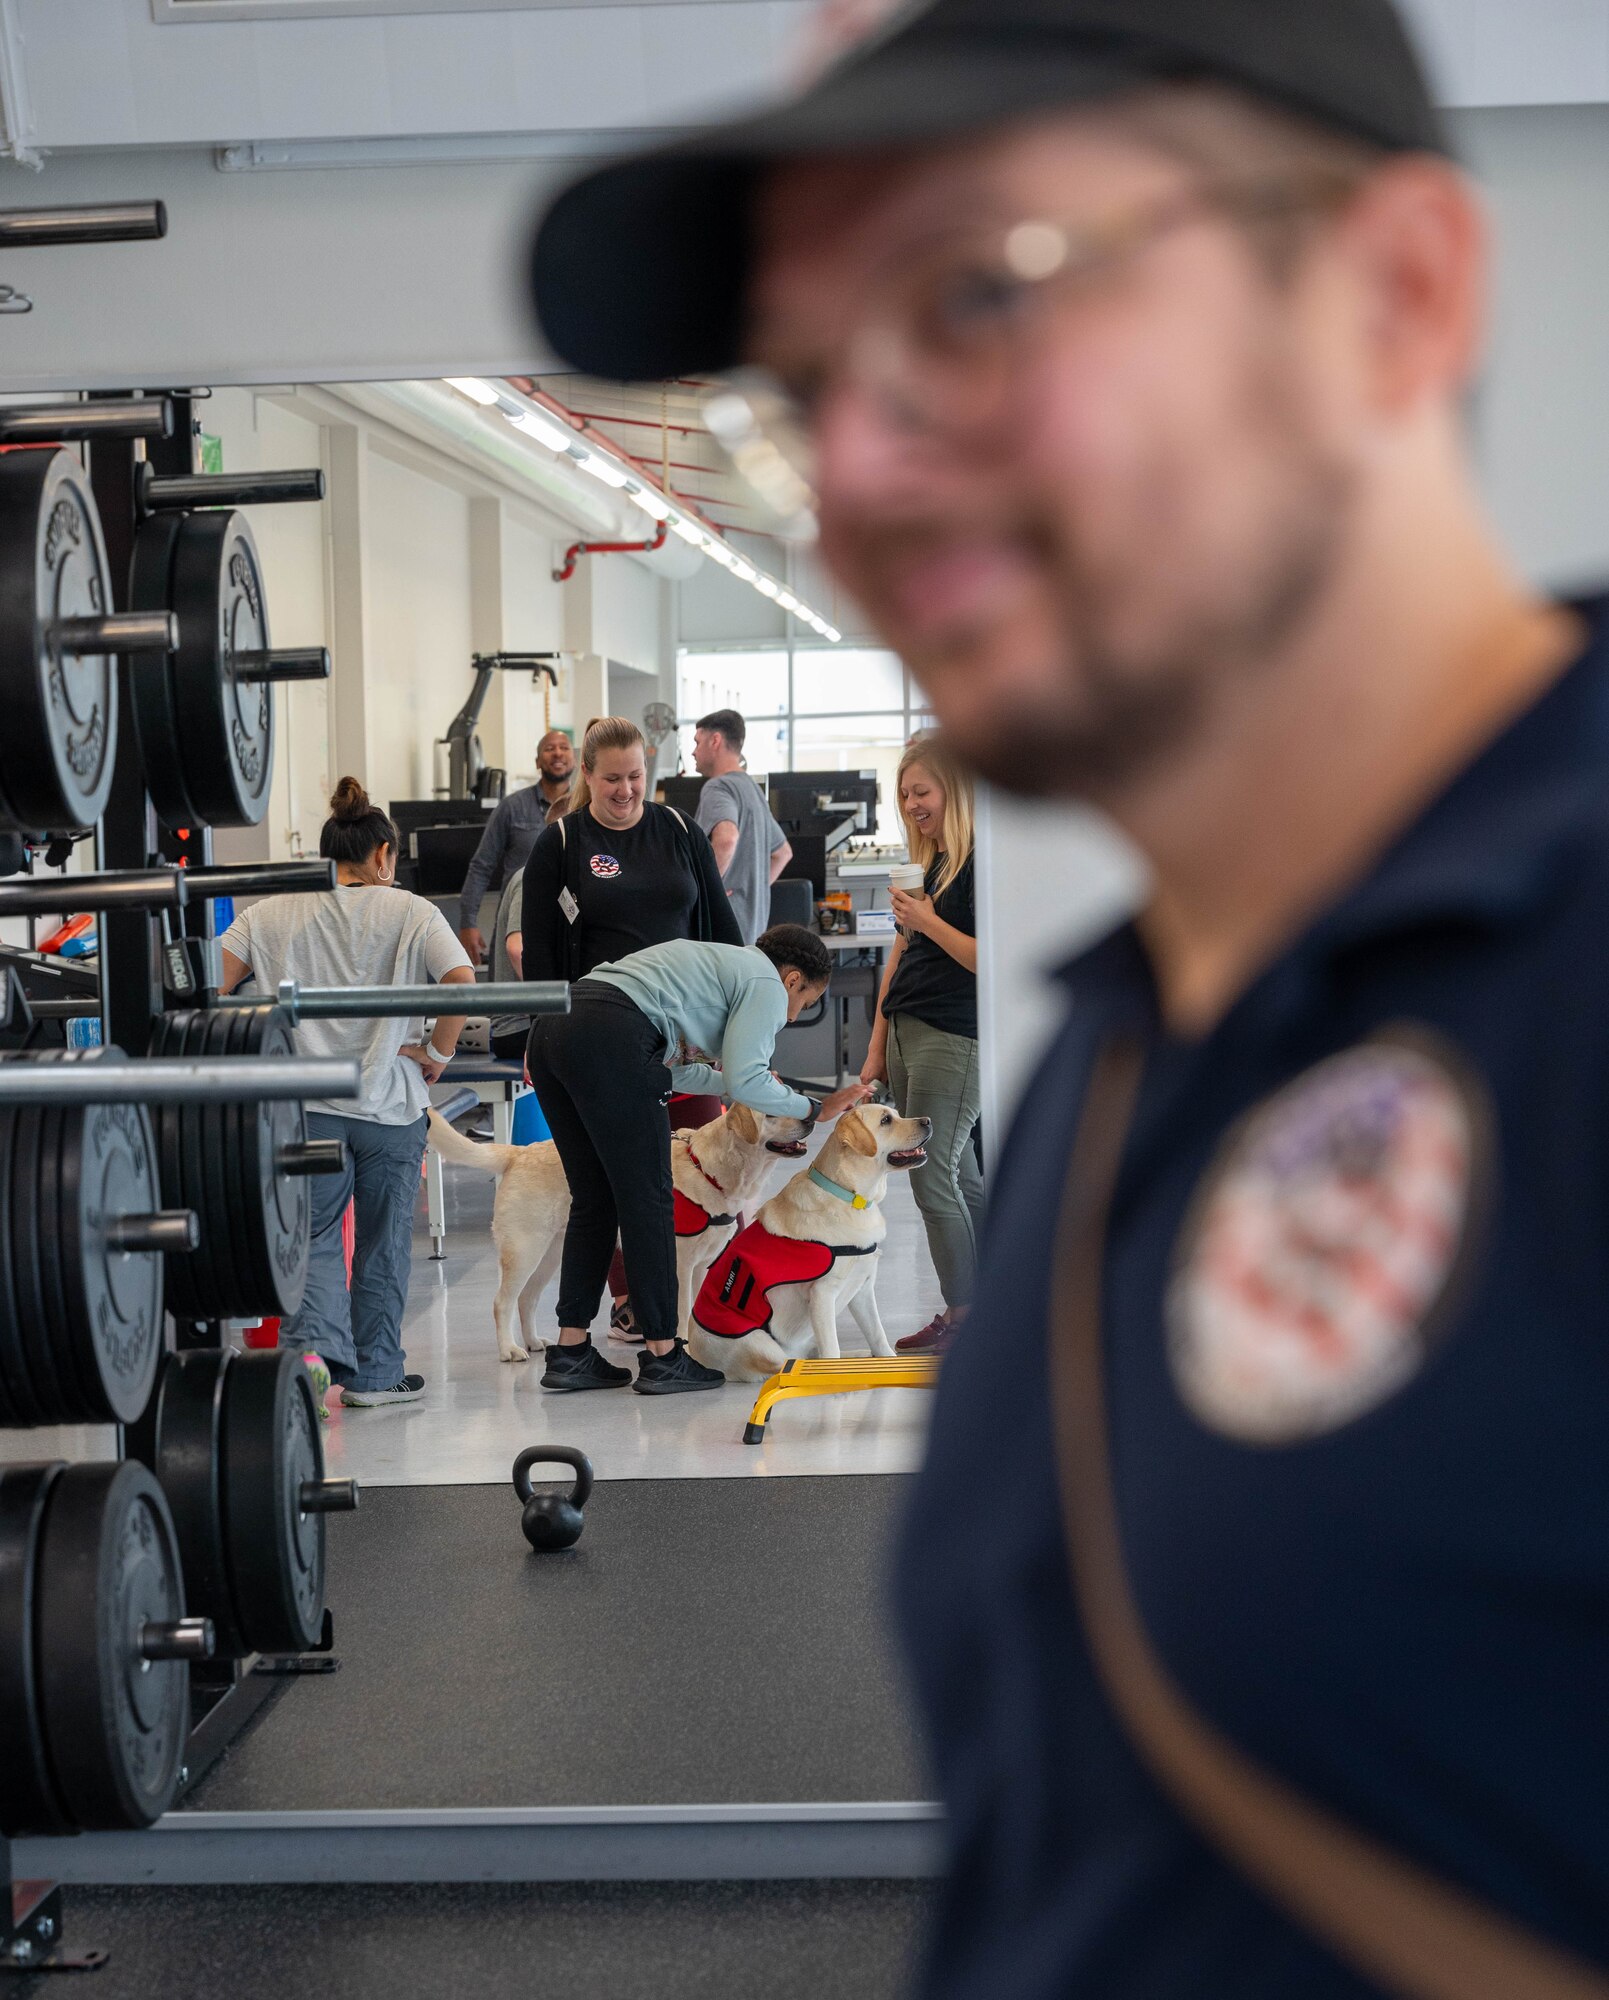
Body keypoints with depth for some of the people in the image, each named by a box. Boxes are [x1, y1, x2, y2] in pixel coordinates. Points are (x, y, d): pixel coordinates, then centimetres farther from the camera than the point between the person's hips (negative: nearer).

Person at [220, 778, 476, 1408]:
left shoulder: (272, 914, 7)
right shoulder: (410, 912, 2)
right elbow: (461, 981, -13)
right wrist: (438, 1053, -2)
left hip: (306, 1102, 1)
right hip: (390, 1101, -1)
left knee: (314, 1236, 7)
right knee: (383, 1242, 12)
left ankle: (312, 1344, -17)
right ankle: (374, 1375, 19)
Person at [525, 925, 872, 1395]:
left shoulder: (716, 961, 33)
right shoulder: (767, 985, 8)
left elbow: (667, 1069, 31)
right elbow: (745, 1081, -4)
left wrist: (732, 1081, 38)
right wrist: (815, 1109, 9)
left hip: (551, 1031, 9)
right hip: (609, 1041, -9)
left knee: (594, 1198, 15)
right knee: (647, 1198, 1)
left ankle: (571, 1352, 16)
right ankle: (663, 1356, 5)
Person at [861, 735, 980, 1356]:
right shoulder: (927, 863, 16)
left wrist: (929, 922, -17)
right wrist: (877, 1048, 17)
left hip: (954, 1040, -9)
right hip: (907, 1033, 9)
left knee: (933, 1178, -7)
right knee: (959, 1178, 12)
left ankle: (962, 1317, 2)